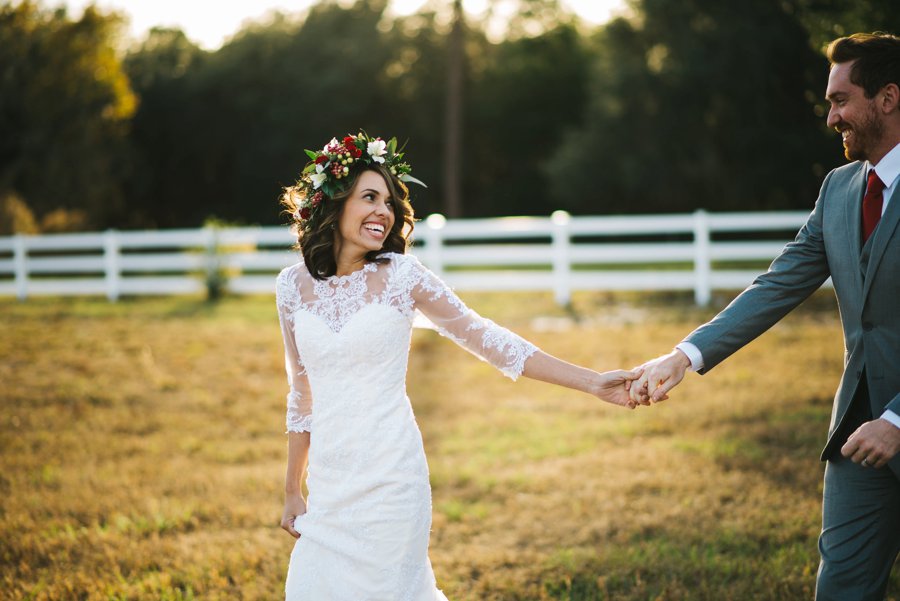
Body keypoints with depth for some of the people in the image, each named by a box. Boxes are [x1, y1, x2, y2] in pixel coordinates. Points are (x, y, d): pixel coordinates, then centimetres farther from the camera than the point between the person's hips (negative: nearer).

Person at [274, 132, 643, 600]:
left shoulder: (401, 276, -5)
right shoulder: (293, 285, 3)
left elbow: (487, 340, -4)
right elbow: (301, 394, 12)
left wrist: (594, 383, -9)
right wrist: (292, 489, 17)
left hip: (389, 478, -4)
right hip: (328, 484, 4)